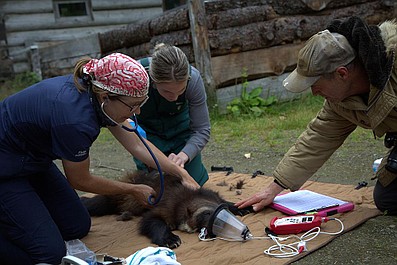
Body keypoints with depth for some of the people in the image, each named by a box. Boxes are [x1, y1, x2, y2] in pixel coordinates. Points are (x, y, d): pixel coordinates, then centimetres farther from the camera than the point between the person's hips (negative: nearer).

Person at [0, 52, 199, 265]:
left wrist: (182, 173, -2)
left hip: (32, 161, 9)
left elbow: (137, 144, 0)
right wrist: (133, 190, -3)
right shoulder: (76, 119, -35)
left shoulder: (93, 89, -11)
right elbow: (80, 180, -16)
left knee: (78, 228, 9)